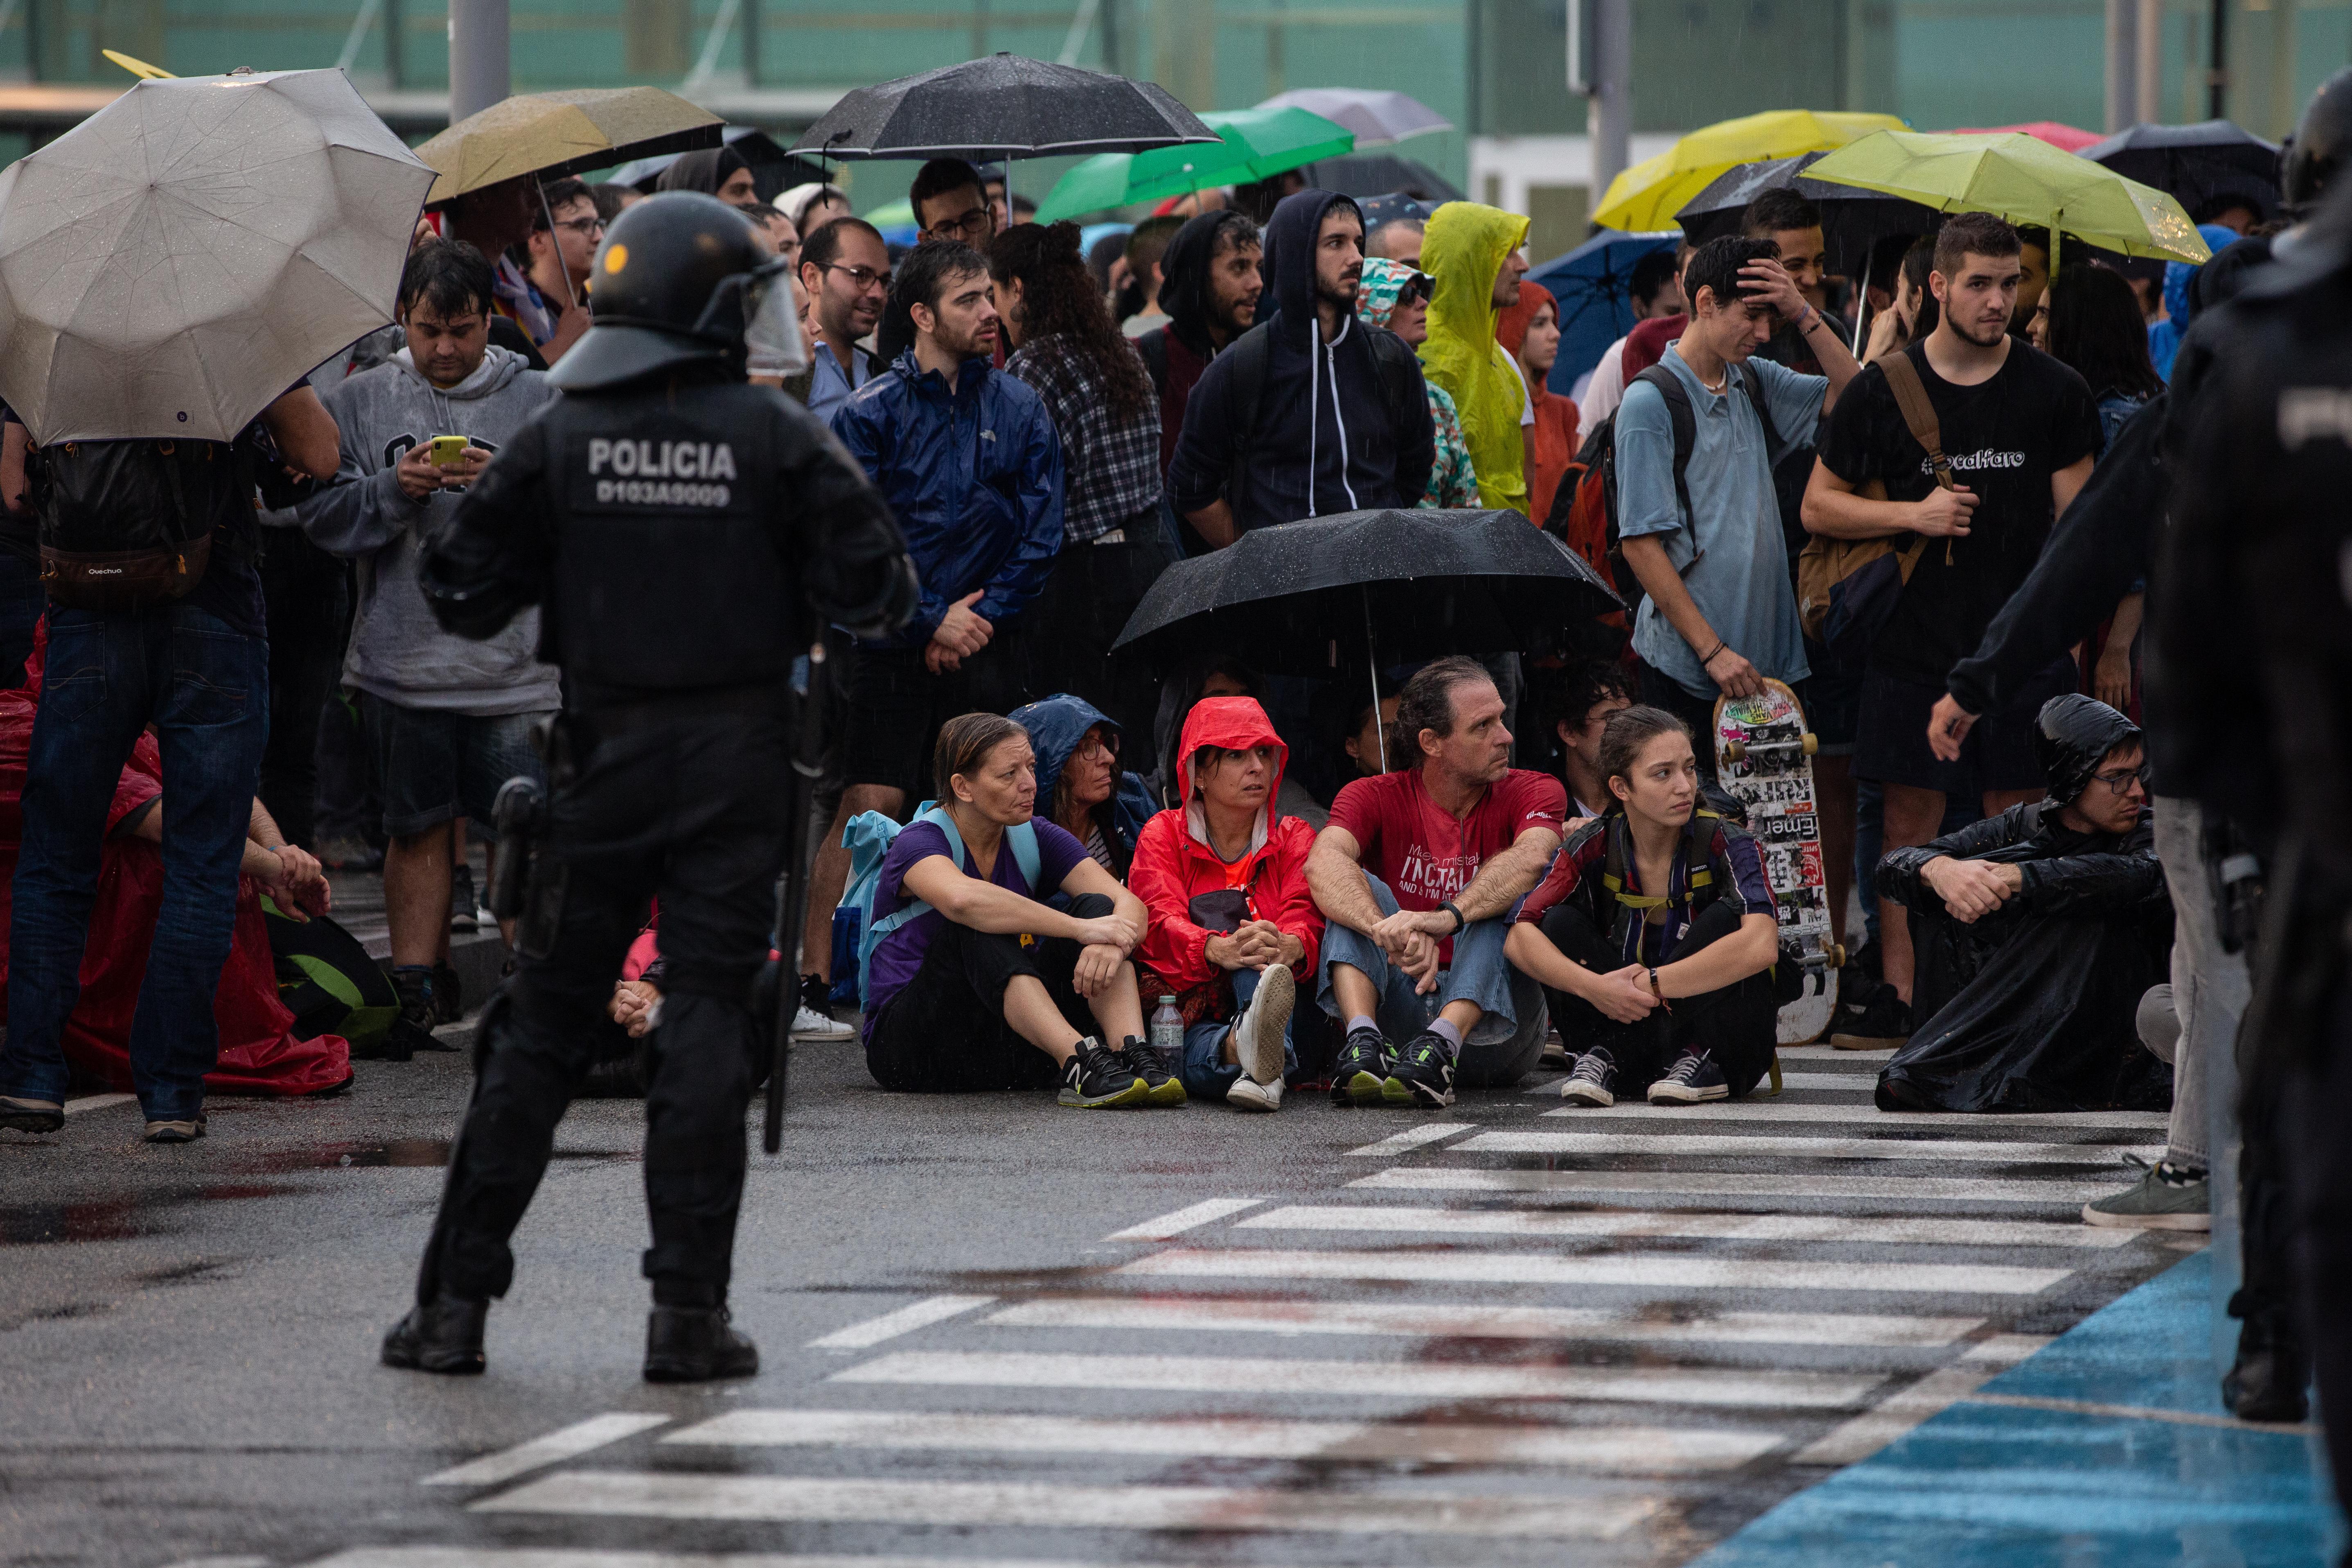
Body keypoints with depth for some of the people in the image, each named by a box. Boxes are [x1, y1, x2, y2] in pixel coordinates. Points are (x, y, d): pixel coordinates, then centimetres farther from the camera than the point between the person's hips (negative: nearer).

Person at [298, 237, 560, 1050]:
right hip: (401, 663, 1)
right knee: (418, 828, 8)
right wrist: (395, 489, -14)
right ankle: (417, 989, 15)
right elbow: (322, 516, 1)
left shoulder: (537, 401, 4)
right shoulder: (361, 402, 7)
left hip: (514, 667, -1)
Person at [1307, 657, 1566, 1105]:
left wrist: (1449, 917, -43)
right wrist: (1391, 932, -42)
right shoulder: (1374, 797, 3)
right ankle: (1364, 1044, -41)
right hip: (1399, 1012, 1)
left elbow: (1531, 857, -23)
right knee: (1357, 886, -16)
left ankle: (1441, 1043, -44)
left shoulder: (1532, 793, 2)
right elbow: (1324, 863, -21)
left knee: (1506, 889, -21)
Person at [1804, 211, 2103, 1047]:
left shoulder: (2055, 392, 2)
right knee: (1910, 819, 3)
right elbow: (1819, 506, 8)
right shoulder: (1885, 390, 3)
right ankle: (1896, 997, 7)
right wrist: (1914, 514, -7)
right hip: (1917, 638, 1)